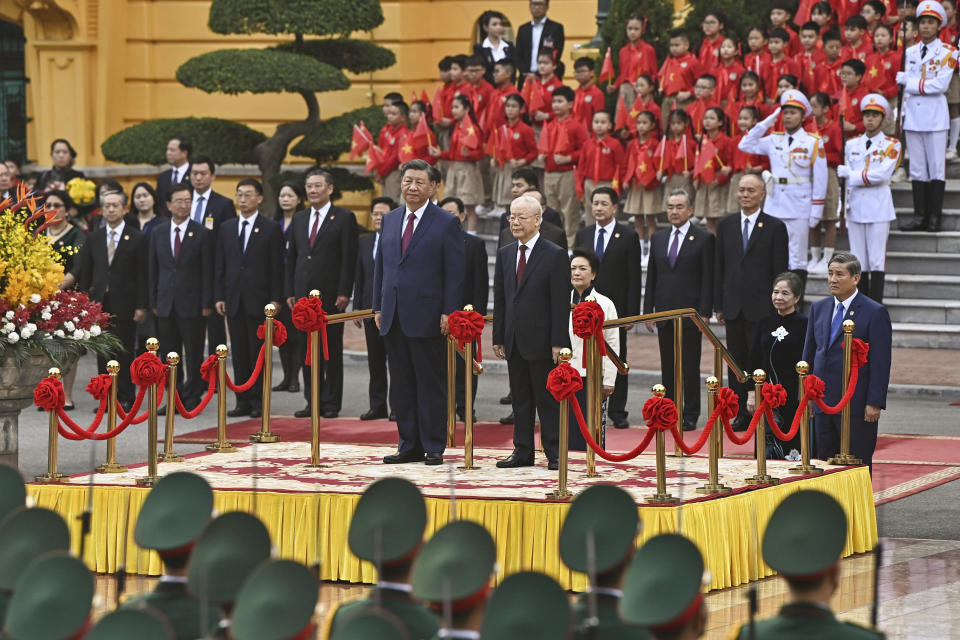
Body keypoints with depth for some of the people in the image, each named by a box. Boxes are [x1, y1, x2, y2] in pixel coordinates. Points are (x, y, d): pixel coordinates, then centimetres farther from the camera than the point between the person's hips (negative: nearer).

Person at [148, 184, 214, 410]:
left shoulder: (202, 234, -1)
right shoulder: (157, 233, 9)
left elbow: (207, 272, -3)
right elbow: (152, 270, 11)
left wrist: (206, 304, -8)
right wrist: (154, 302, 5)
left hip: (192, 304, -3)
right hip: (166, 304, 3)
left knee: (194, 353, -1)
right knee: (170, 354, 6)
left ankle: (192, 398, 6)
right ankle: (175, 398, 13)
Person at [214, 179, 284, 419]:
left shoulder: (271, 229, 1)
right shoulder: (226, 228, 12)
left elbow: (277, 267, -2)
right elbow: (219, 265, 12)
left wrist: (275, 299, -9)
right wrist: (219, 297, 4)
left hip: (259, 300, -4)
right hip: (234, 300, 4)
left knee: (259, 352, -2)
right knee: (239, 353, 5)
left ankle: (259, 401, 2)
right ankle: (243, 401, 9)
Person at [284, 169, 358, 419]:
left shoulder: (344, 218, -2)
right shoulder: (299, 219, 14)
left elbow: (349, 258, -7)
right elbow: (291, 256, 15)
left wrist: (344, 293, -14)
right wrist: (289, 291, 8)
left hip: (331, 295, -5)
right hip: (304, 294, 5)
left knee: (332, 350, 0)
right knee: (307, 350, 6)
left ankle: (331, 403, 4)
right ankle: (313, 401, 11)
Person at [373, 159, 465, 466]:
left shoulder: (447, 223, -4)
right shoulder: (390, 220, 13)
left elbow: (455, 272, -6)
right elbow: (380, 265, 17)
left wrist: (448, 313, -12)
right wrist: (378, 306, 11)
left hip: (426, 318, -6)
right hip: (393, 318, 6)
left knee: (430, 384, 0)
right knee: (401, 385, 9)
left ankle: (433, 447, 6)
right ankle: (409, 446, 16)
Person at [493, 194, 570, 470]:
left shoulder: (555, 255, -6)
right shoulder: (505, 254, 12)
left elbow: (561, 303, -9)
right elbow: (500, 300, 14)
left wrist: (558, 342, -14)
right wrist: (499, 338, 9)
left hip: (541, 341, -5)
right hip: (514, 342, 5)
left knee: (548, 400, -1)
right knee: (520, 399, 9)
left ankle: (554, 454, 5)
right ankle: (522, 451, 16)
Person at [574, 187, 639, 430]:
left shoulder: (628, 236, -1)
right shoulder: (583, 235, 10)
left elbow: (634, 277, -3)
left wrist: (632, 313, -10)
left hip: (615, 307, -3)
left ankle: (617, 412, 8)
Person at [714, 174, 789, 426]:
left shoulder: (775, 227, 0)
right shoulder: (726, 225, 11)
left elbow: (780, 271, -2)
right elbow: (719, 268, 11)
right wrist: (719, 305, 6)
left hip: (761, 308, -4)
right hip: (733, 308, 4)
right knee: (736, 362, 7)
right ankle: (742, 413, 13)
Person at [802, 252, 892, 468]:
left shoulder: (875, 312, -6)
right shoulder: (818, 308, 12)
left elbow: (881, 363, -9)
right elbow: (809, 354, 17)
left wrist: (875, 403, -13)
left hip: (857, 406, -6)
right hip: (823, 402, 6)